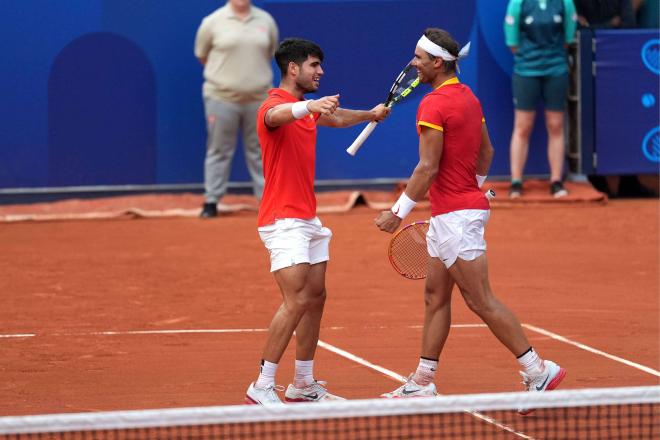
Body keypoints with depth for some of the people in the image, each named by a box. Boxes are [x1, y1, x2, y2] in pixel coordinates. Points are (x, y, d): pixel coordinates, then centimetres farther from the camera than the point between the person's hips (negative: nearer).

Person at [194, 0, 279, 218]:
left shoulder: (266, 20, 3)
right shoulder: (213, 22, -5)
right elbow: (202, 55, 7)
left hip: (259, 98, 2)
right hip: (222, 99, -2)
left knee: (259, 151, 9)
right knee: (219, 150, 3)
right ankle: (211, 201, 10)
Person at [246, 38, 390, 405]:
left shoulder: (307, 108, 15)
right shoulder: (275, 105, -15)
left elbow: (336, 118, 39)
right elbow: (277, 116, -42)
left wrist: (370, 114, 43)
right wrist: (309, 106, -61)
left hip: (308, 219, 10)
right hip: (284, 220, -10)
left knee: (316, 297, 11)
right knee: (296, 301, -17)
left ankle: (304, 386, 20)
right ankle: (262, 388, -13)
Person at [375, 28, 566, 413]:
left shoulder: (434, 104, -17)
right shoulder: (468, 97, 10)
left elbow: (428, 169, -20)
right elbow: (486, 151, 19)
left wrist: (399, 212, -14)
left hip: (455, 215, -10)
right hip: (448, 215, 10)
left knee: (481, 301, -7)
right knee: (435, 296, 13)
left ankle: (539, 370, -6)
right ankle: (423, 382, 17)